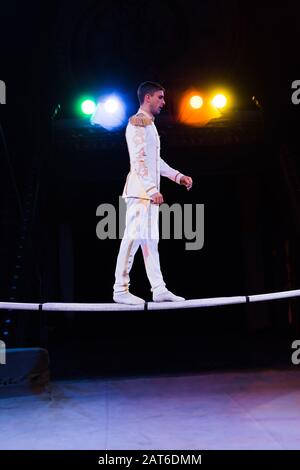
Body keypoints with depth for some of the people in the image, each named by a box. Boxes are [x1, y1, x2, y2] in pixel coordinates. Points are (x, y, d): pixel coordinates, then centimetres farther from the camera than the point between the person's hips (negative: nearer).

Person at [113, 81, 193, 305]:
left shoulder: (149, 124, 24)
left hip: (149, 192, 10)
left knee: (150, 240, 7)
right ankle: (121, 289, -6)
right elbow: (139, 160, -17)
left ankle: (159, 289, 9)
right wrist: (153, 189, -22)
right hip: (140, 191, -10)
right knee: (134, 237, -10)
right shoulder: (138, 121, -7)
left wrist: (178, 176, 20)